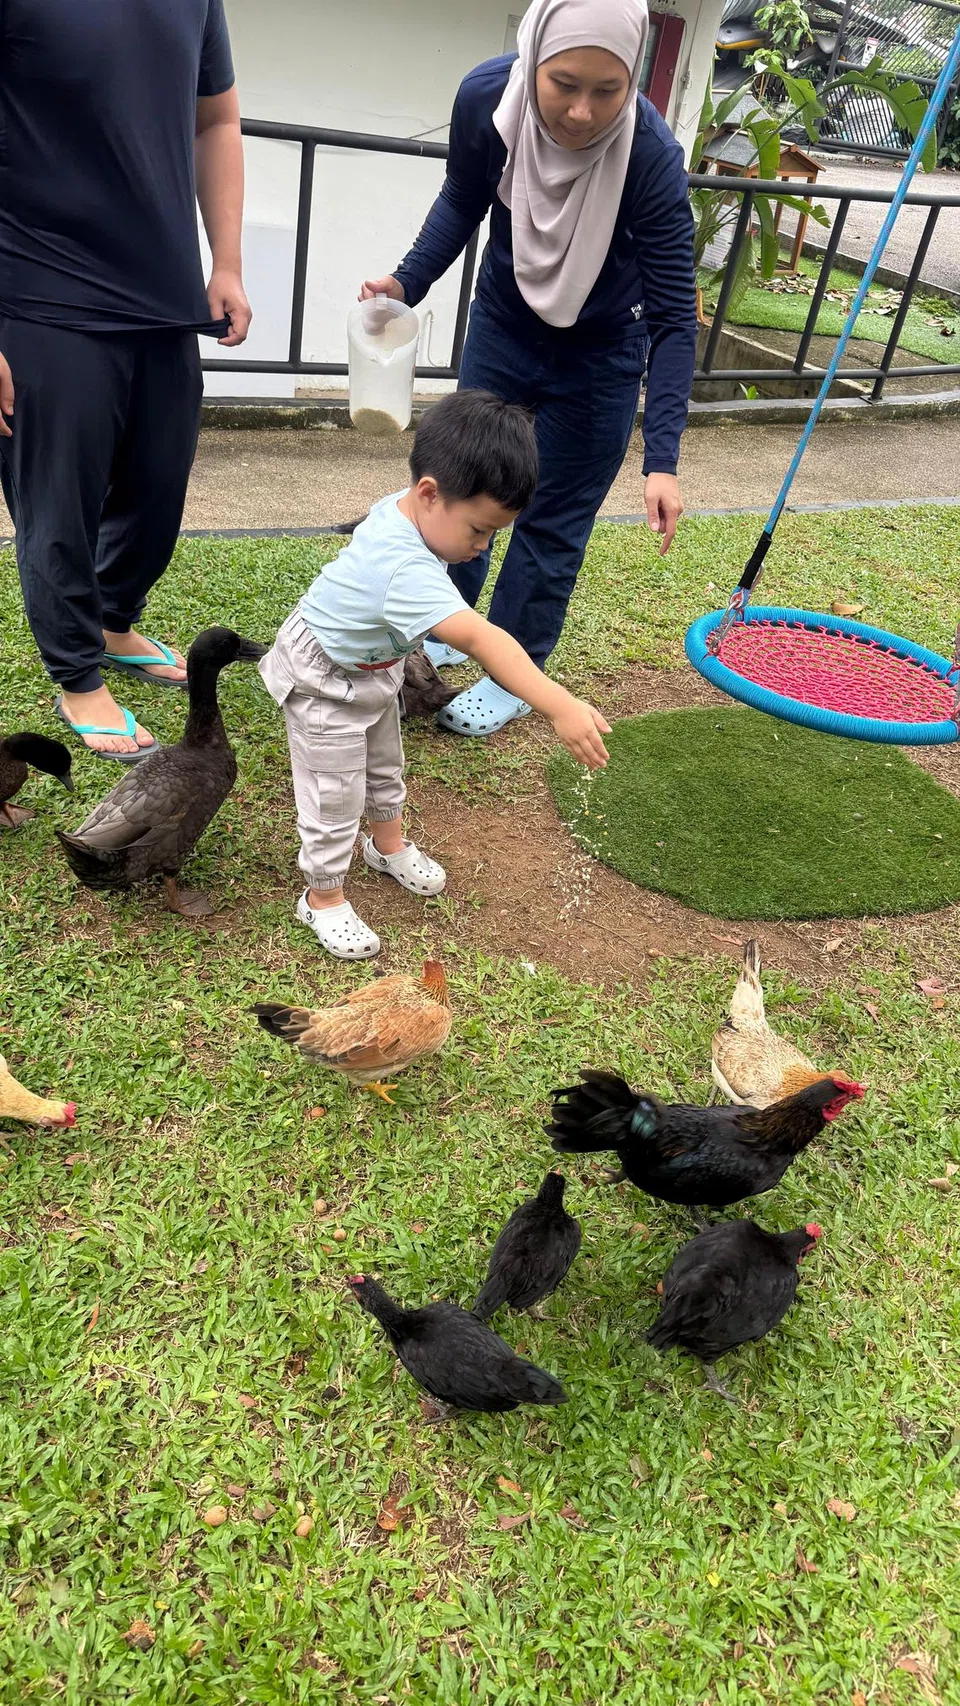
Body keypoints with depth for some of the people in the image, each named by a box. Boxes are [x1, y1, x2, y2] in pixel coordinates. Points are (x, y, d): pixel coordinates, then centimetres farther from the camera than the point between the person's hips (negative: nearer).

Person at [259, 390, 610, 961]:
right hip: (326, 684, -9)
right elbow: (479, 639, -55)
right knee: (335, 796, 3)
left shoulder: (401, 509, -16)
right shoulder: (405, 569, -44)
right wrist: (560, 706, -62)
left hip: (372, 668, 9)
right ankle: (324, 897, 24)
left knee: (384, 764, 27)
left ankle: (389, 844, 52)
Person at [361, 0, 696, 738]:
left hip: (599, 352, -3)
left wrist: (663, 458, -34)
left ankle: (512, 678, 19)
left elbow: (673, 318, -26)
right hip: (503, 320, 4)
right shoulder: (487, 97, -23)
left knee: (553, 520, 2)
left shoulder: (650, 157, -31)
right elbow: (462, 202, -1)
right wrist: (408, 281, -16)